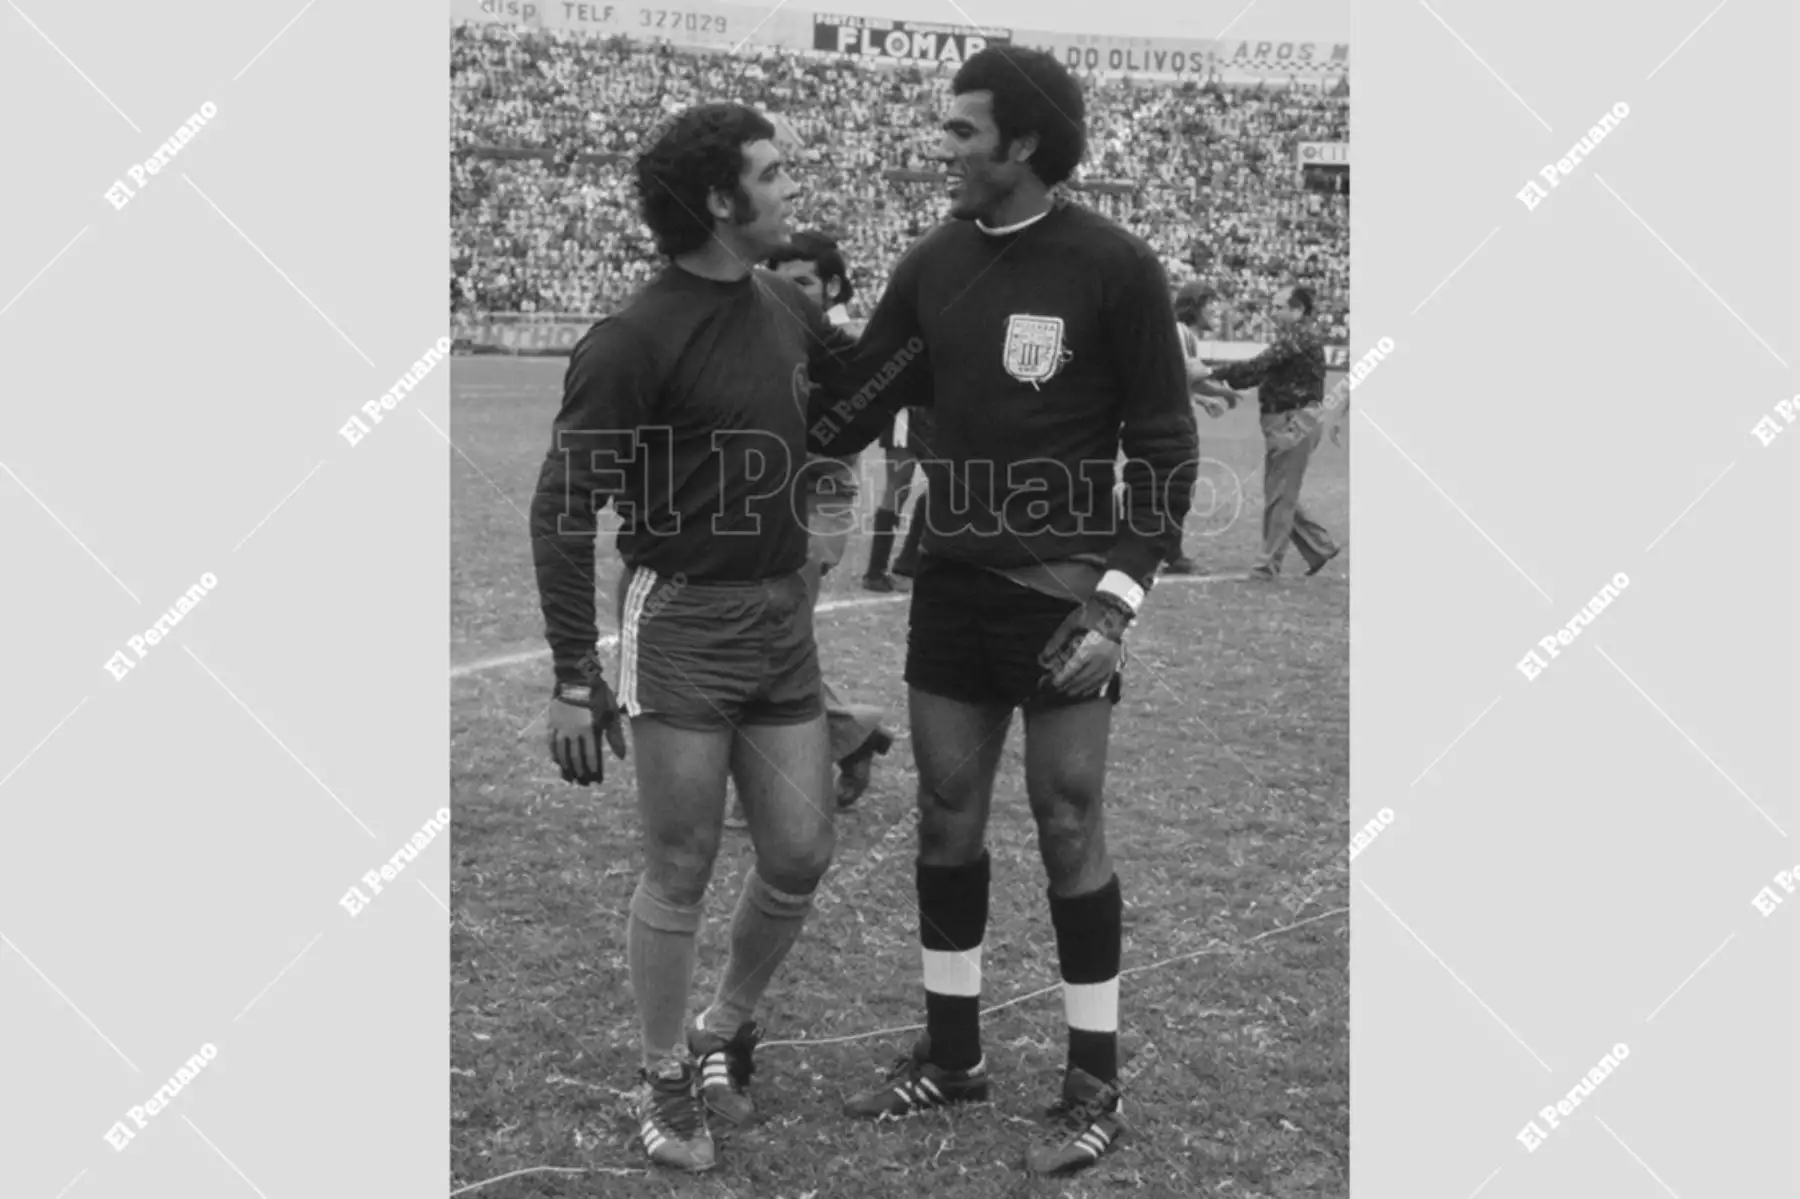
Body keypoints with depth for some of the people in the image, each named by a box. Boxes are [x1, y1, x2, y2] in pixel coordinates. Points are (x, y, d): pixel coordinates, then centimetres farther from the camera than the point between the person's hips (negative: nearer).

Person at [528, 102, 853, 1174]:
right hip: (683, 625, -6)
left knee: (801, 856, 9)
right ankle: (669, 1078, 25)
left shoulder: (789, 308, 6)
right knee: (682, 873, 4)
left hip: (785, 617, 6)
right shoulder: (634, 342, -14)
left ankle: (727, 1031, 34)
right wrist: (576, 677, -14)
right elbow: (564, 508, -12)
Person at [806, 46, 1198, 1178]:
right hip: (953, 585, 5)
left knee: (1068, 826, 0)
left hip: (1062, 592, -5)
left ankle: (1096, 1086, 15)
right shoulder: (934, 265, 5)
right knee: (947, 821, 10)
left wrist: (1118, 600, -14)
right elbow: (847, 415, 11)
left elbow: (1167, 447, -7)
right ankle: (953, 1054, 27)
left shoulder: (1114, 265, -9)